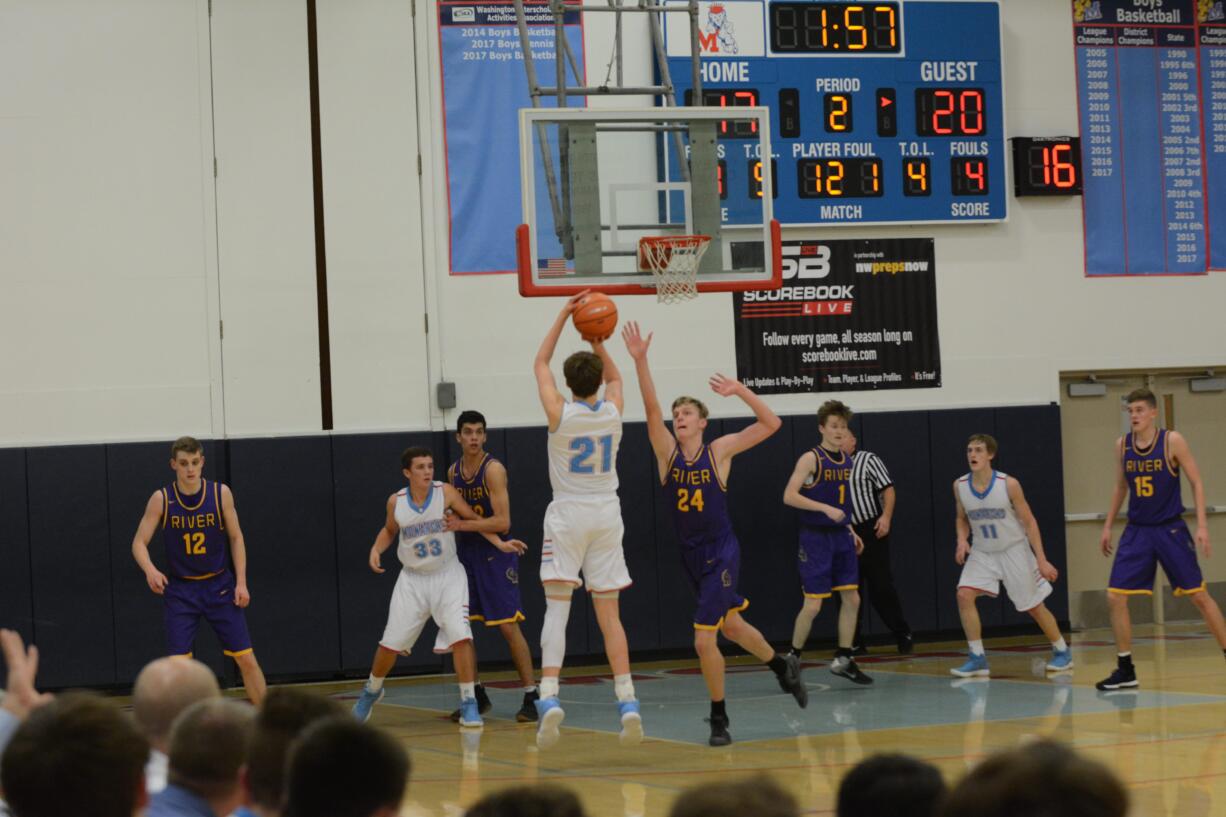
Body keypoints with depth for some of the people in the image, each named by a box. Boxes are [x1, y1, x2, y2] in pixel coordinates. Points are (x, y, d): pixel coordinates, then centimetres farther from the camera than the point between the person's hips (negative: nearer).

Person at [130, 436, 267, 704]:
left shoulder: (221, 493, -6)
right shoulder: (161, 499, -8)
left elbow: (236, 538, 3)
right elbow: (139, 543, -6)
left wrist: (241, 582, -3)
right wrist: (150, 570, -26)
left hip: (219, 586, 1)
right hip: (180, 589, -1)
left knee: (246, 659, 0)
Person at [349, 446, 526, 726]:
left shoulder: (445, 493, -12)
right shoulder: (396, 502, -6)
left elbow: (474, 519, -3)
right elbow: (389, 530, 14)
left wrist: (500, 543, -13)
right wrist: (376, 549, -4)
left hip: (448, 575, -2)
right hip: (413, 579, 2)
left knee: (461, 637, -19)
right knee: (390, 644, 6)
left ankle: (468, 703, -9)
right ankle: (372, 690, 35)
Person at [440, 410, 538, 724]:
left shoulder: (493, 469, -15)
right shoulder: (453, 472, 6)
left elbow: (502, 522, -22)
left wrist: (460, 524, -24)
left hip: (495, 554, -7)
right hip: (465, 553, 7)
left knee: (509, 626, -9)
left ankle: (532, 697, -3)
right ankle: (476, 696, 17)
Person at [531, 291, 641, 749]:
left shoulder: (560, 414, -9)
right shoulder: (613, 412, -2)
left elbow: (540, 363, 7)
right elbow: (614, 376, 22)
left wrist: (564, 316, 7)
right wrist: (597, 340, 9)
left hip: (567, 514, -3)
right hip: (606, 514, 3)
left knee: (556, 607, -7)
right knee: (609, 614, 7)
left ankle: (549, 698, -23)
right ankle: (628, 703, 0)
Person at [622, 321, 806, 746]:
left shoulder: (720, 450, -8)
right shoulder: (666, 451, -2)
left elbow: (771, 423, -10)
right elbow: (651, 408, -17)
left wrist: (741, 390, -19)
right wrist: (640, 360, -28)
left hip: (721, 553, -5)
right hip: (691, 555, 5)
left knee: (704, 638, -13)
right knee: (731, 625, 23)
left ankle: (719, 719, 2)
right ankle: (783, 666, 48)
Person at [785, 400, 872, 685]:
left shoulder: (846, 460, 11)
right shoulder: (811, 458, -11)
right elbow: (789, 496, -19)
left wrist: (850, 530, 16)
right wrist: (826, 509, -24)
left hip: (841, 536, 7)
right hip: (816, 536, -7)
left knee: (852, 598, 4)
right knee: (813, 604, -6)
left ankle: (843, 660, 13)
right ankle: (792, 659, 10)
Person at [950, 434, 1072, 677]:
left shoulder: (1009, 484, -18)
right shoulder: (960, 486, -8)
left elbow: (1029, 522, -11)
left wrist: (1042, 560, -13)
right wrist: (962, 540, -11)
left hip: (1014, 550, -3)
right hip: (982, 553, 3)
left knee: (1034, 606, 5)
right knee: (964, 595, -17)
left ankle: (1062, 652, 27)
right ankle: (977, 659, -10)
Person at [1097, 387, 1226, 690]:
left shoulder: (1172, 441, -10)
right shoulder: (1122, 445, 2)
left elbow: (1196, 482, -6)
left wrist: (1202, 525, -14)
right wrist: (1107, 526, 14)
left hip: (1170, 529, -4)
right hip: (1137, 531, 4)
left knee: (1199, 596, -2)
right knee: (1115, 597, -6)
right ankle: (1126, 670, 4)